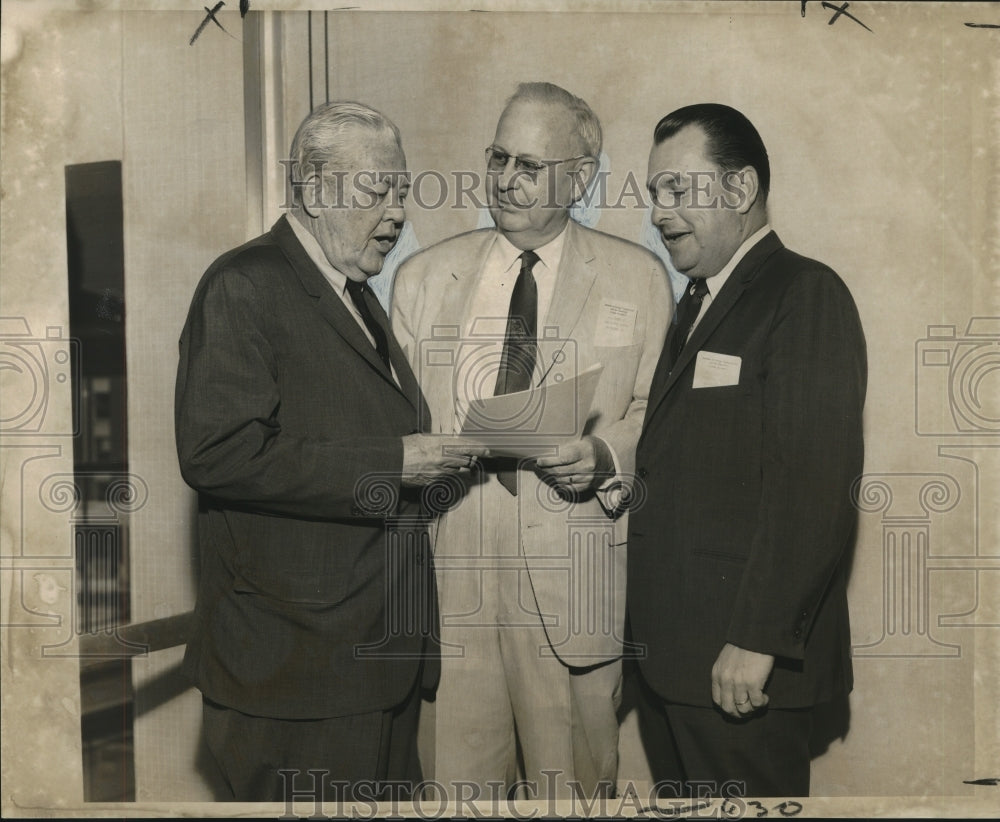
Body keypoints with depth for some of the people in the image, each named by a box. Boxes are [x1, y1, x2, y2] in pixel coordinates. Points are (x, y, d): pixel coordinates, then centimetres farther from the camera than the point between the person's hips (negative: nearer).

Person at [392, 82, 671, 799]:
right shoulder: (423, 277, 12)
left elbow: (656, 411, 7)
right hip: (448, 569, 1)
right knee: (456, 777, 5)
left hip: (573, 574, -1)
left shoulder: (638, 278, 7)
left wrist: (606, 455, -11)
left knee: (573, 779, 7)